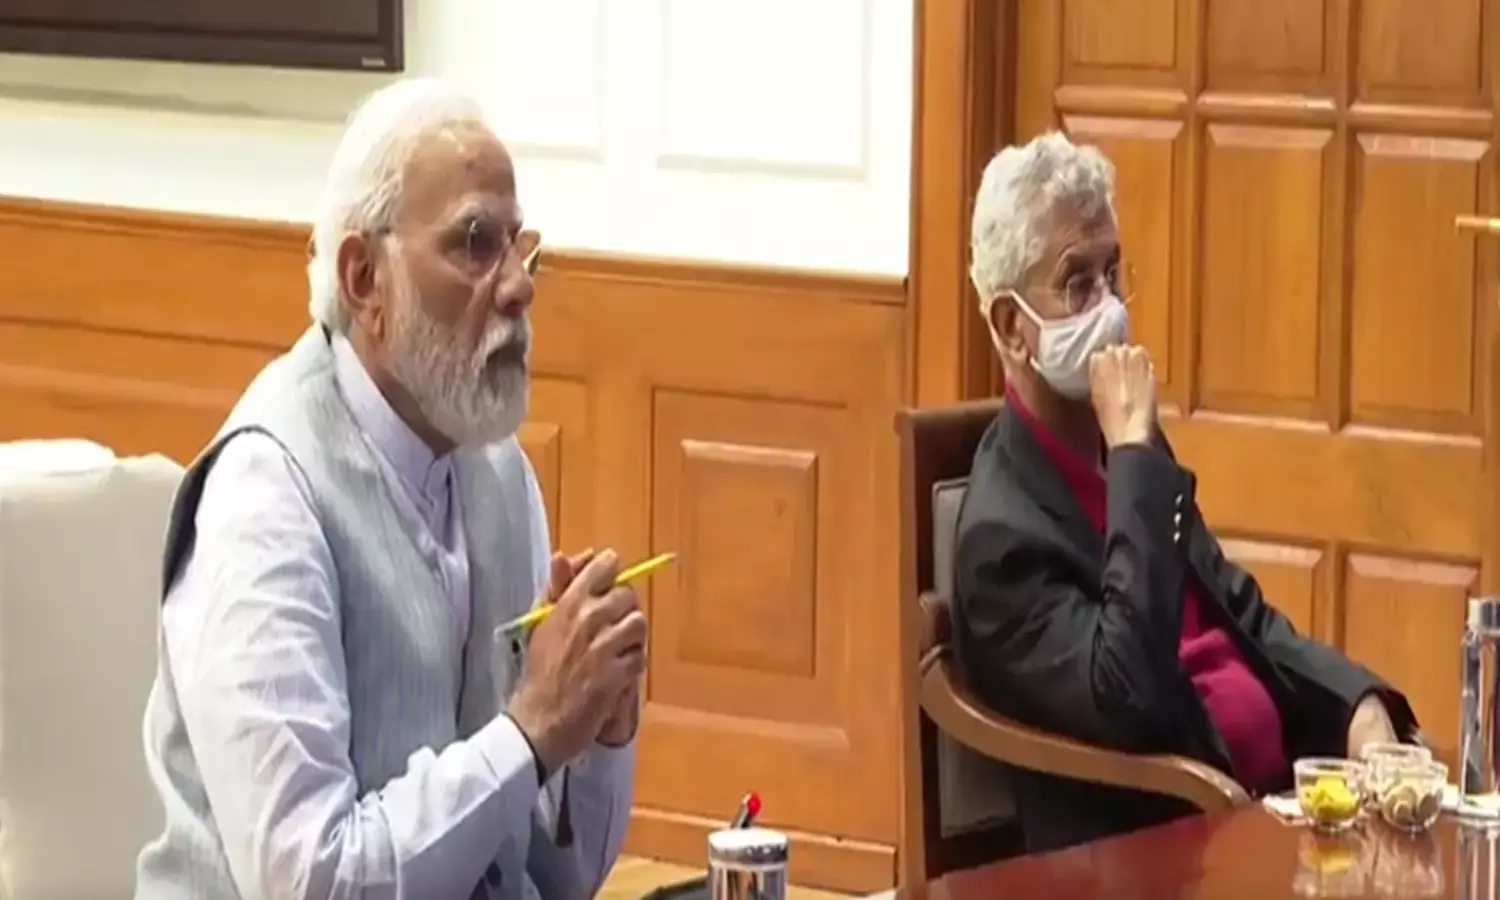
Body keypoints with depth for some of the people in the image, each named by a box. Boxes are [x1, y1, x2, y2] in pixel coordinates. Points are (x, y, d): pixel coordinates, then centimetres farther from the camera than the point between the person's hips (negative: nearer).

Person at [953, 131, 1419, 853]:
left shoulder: (1117, 450, 13)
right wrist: (1136, 451, -21)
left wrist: (1359, 706, 0)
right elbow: (1131, 699, -26)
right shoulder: (1002, 531, -13)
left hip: (1274, 794, 8)